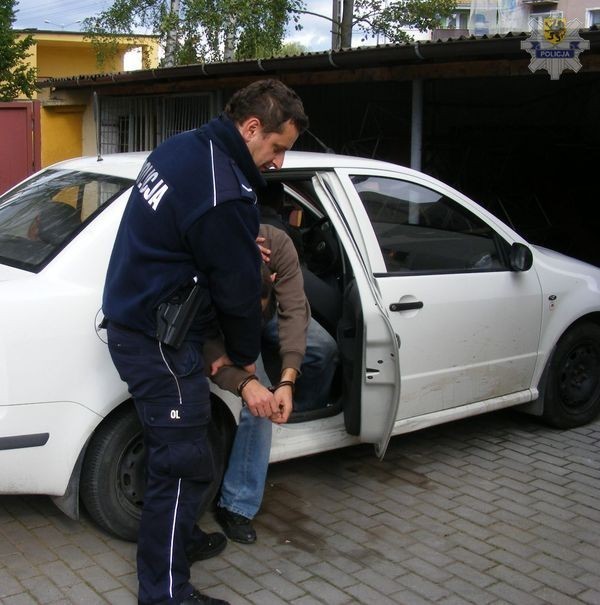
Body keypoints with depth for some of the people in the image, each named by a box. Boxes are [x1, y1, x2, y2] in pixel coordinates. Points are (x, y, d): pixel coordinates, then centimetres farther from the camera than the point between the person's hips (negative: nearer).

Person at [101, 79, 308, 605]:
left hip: (132, 321, 10)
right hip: (158, 341, -10)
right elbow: (238, 289, -15)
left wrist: (245, 247, 6)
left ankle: (181, 537, 40)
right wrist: (246, 359, 1)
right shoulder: (225, 195, -25)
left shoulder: (181, 147, 6)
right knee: (183, 464, -2)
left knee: (175, 451, 23)